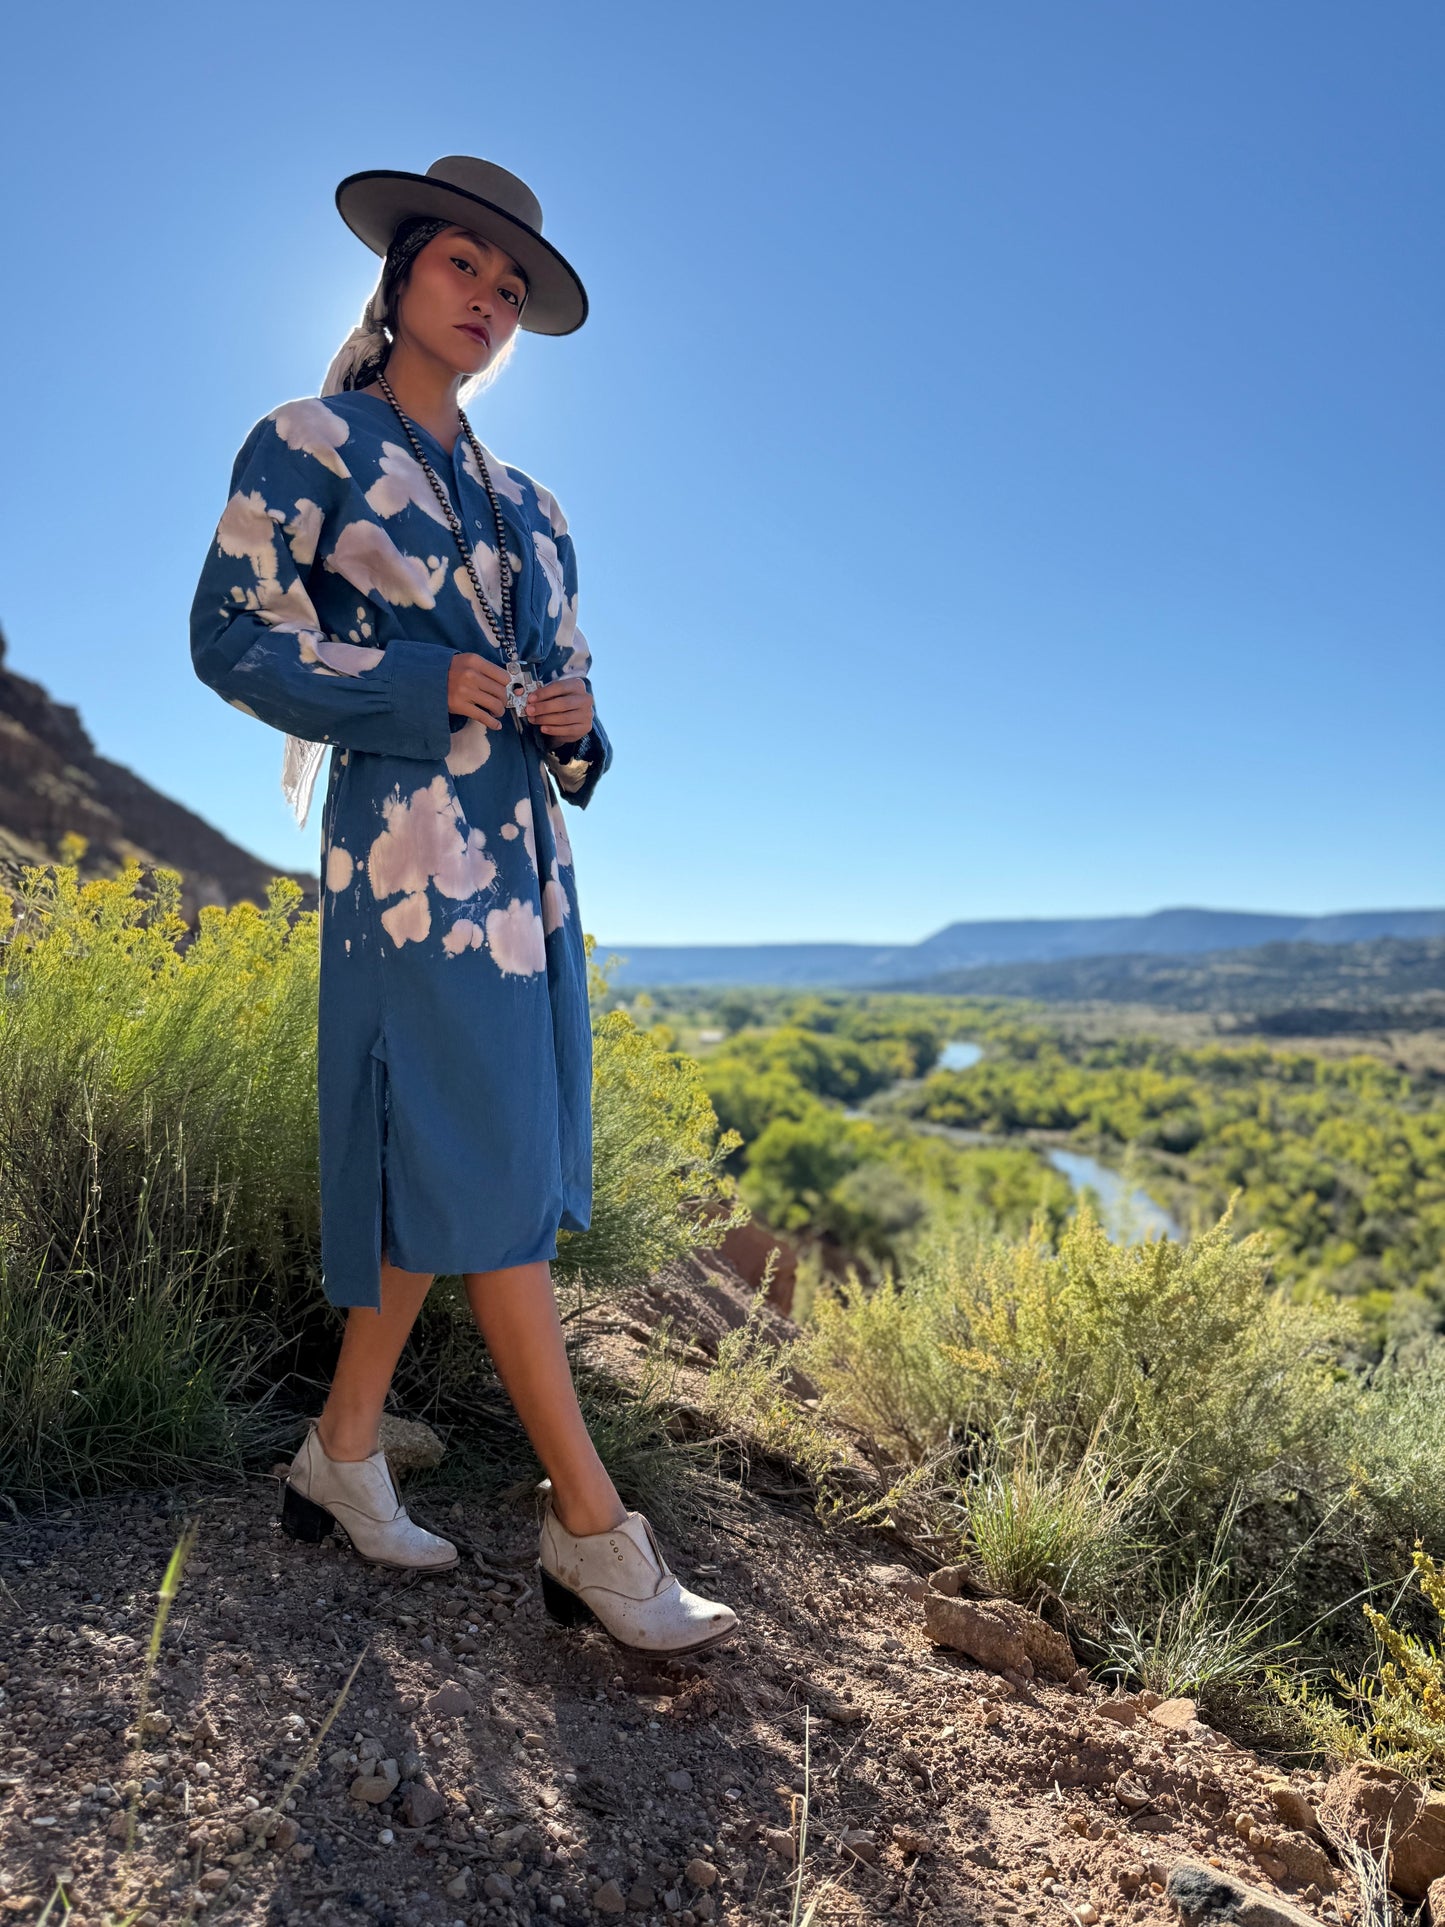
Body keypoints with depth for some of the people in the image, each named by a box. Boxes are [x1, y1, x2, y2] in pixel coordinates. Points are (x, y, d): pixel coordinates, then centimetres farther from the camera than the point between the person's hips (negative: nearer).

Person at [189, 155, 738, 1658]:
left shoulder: (528, 504, 23)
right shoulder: (311, 446, 5)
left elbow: (566, 677, 25)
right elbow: (230, 634, -2)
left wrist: (576, 724, 1)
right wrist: (421, 685, -12)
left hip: (529, 853, 8)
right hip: (415, 846, -7)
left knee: (441, 1168, 8)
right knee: (485, 1165, -9)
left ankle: (343, 1455, 23)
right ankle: (591, 1529, -1)